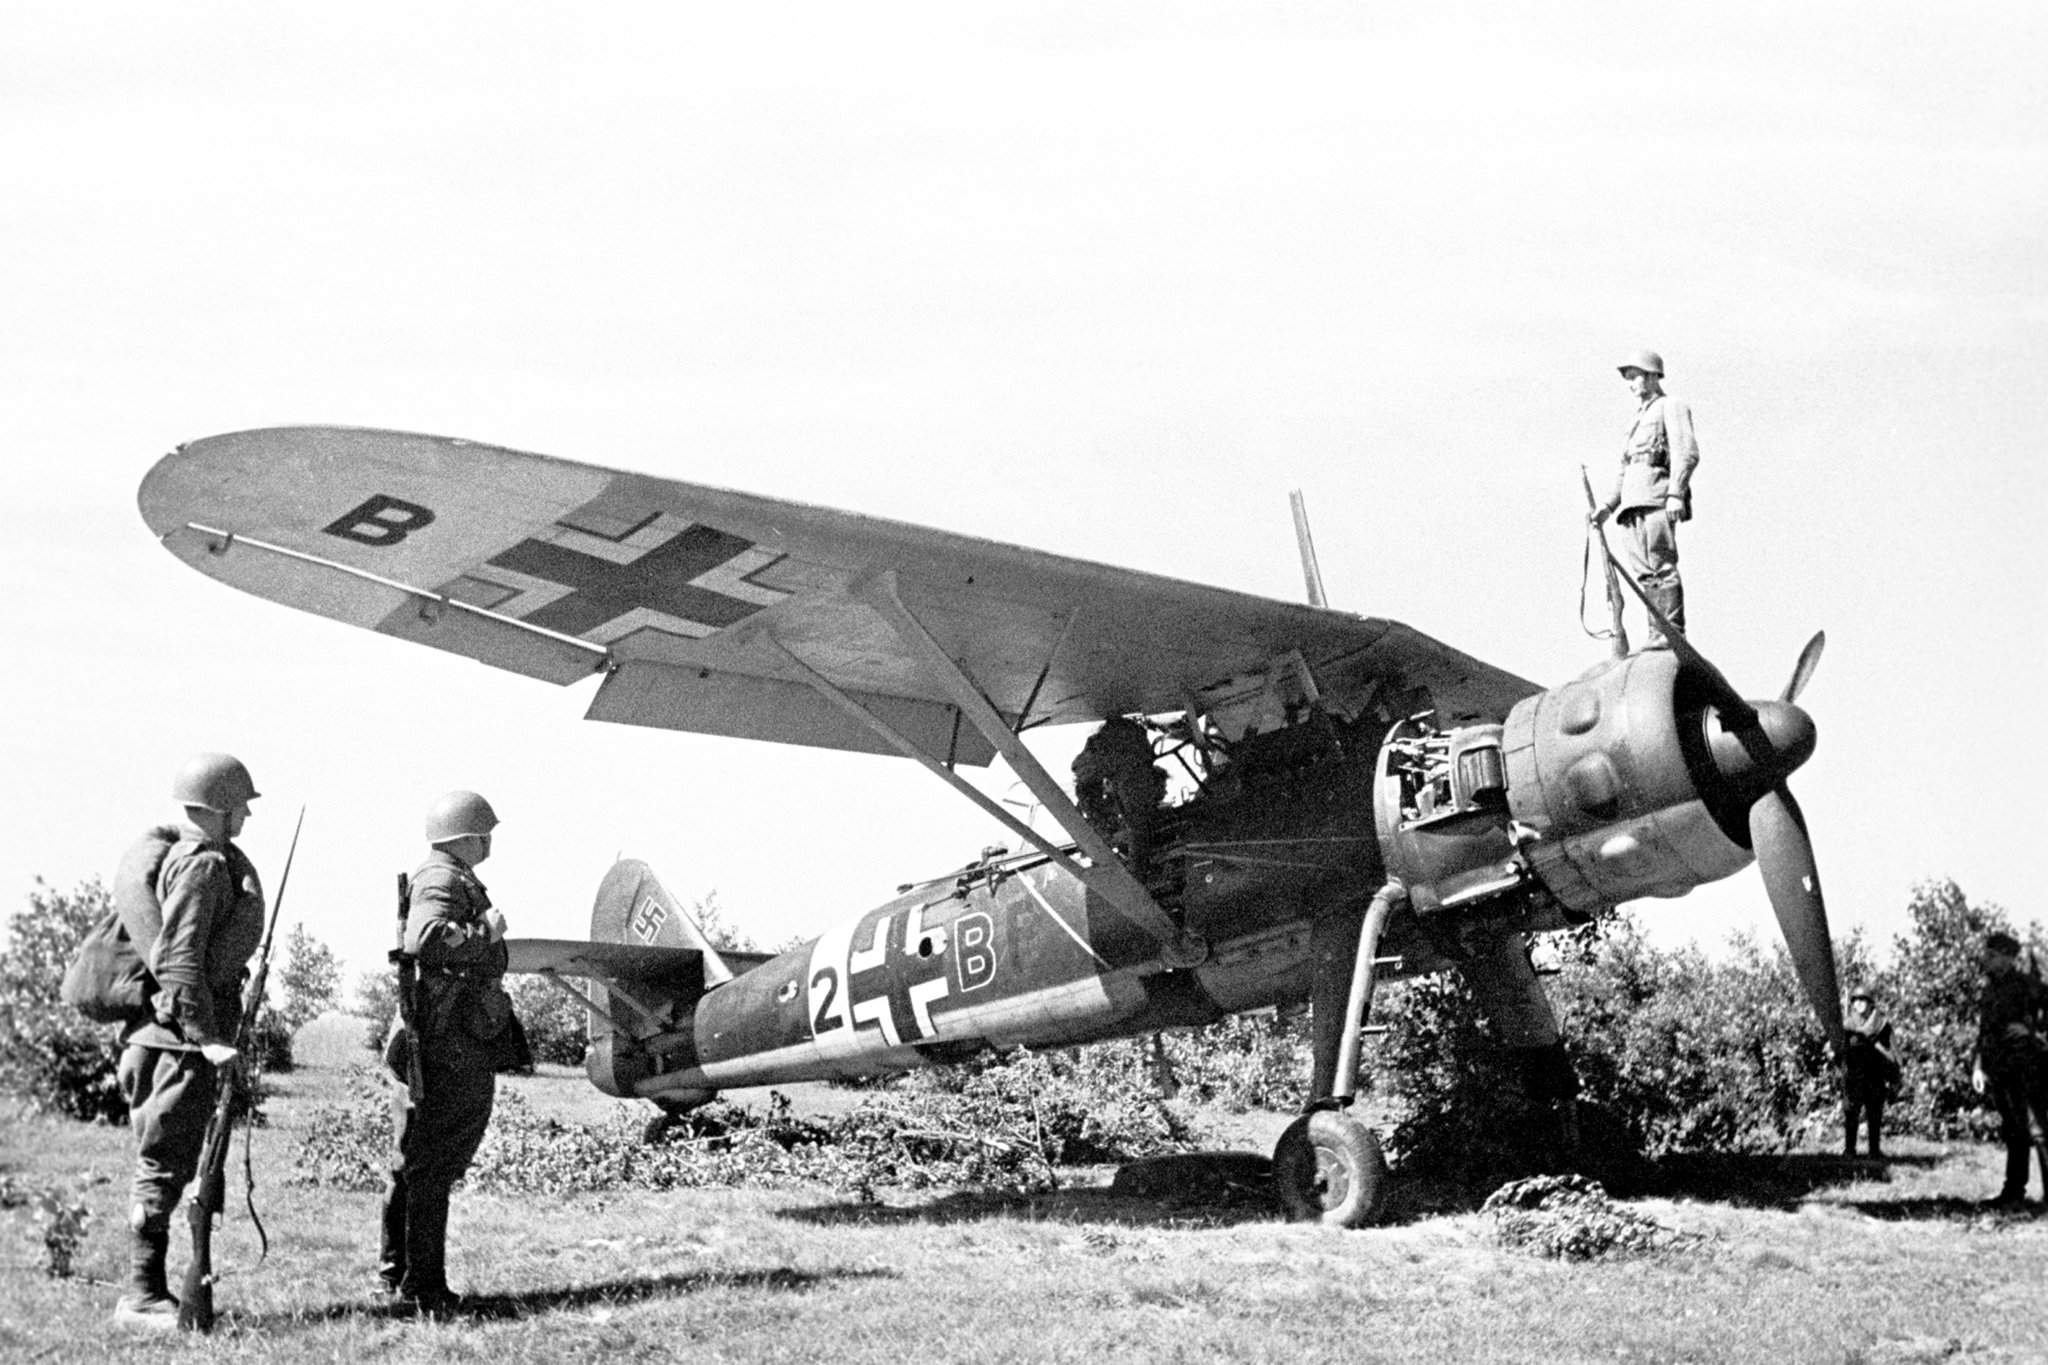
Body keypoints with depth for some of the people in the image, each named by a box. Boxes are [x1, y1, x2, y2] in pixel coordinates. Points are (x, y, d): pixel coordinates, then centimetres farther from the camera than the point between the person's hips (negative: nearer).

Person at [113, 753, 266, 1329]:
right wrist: (208, 1039, -24)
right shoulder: (201, 865, -14)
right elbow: (179, 962, -22)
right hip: (181, 1029, -10)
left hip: (180, 1031, 10)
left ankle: (147, 1290, 18)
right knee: (165, 1162, -7)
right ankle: (143, 1297, -5)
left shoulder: (214, 858, 16)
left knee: (171, 1161, 13)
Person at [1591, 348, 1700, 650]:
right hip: (1633, 504, 8)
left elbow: (1687, 453, -8)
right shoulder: (1638, 418, 32)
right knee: (1642, 572, 1)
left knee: (1663, 567, -13)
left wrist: (1675, 494, -21)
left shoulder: (1671, 407, 7)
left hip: (1656, 498, -8)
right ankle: (1657, 633, 0)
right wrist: (1608, 505, 19)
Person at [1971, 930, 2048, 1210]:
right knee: (2013, 1129, 10)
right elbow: (1983, 1031, 19)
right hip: (1999, 1066, 7)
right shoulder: (1987, 991, 15)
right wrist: (1978, 1065, 13)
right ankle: (2014, 1191, 13)